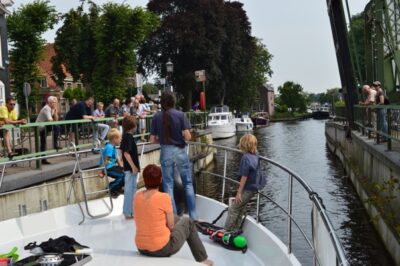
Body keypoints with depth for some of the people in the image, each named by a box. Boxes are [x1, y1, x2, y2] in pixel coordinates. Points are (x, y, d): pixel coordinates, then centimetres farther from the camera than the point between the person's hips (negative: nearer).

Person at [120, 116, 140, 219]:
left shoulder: (125, 136, 10)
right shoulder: (129, 137, -18)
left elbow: (122, 150, 18)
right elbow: (126, 153, -25)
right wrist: (133, 167, -23)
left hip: (128, 167, 10)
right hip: (131, 167, -10)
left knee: (130, 189, 17)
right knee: (130, 189, -3)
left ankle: (129, 211, 27)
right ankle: (128, 212, 4)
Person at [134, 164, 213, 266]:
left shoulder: (137, 196, -2)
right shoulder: (164, 197, -20)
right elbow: (171, 225, -8)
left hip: (142, 248, 6)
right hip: (162, 248, -6)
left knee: (176, 219, 30)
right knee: (187, 222, 21)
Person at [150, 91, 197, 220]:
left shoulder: (157, 117, -3)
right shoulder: (180, 115, -8)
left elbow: (152, 140, -3)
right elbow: (187, 136, -13)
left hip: (166, 152, 1)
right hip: (180, 151, -1)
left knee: (168, 185, 10)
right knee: (188, 183, 11)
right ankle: (193, 216, 13)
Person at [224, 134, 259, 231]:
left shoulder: (246, 157, -21)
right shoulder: (255, 157, 5)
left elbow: (244, 177, -21)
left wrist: (239, 192, -17)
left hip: (247, 189, -9)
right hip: (253, 188, 9)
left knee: (233, 209, 0)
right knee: (240, 210, 17)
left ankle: (226, 231, 7)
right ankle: (235, 230, 25)